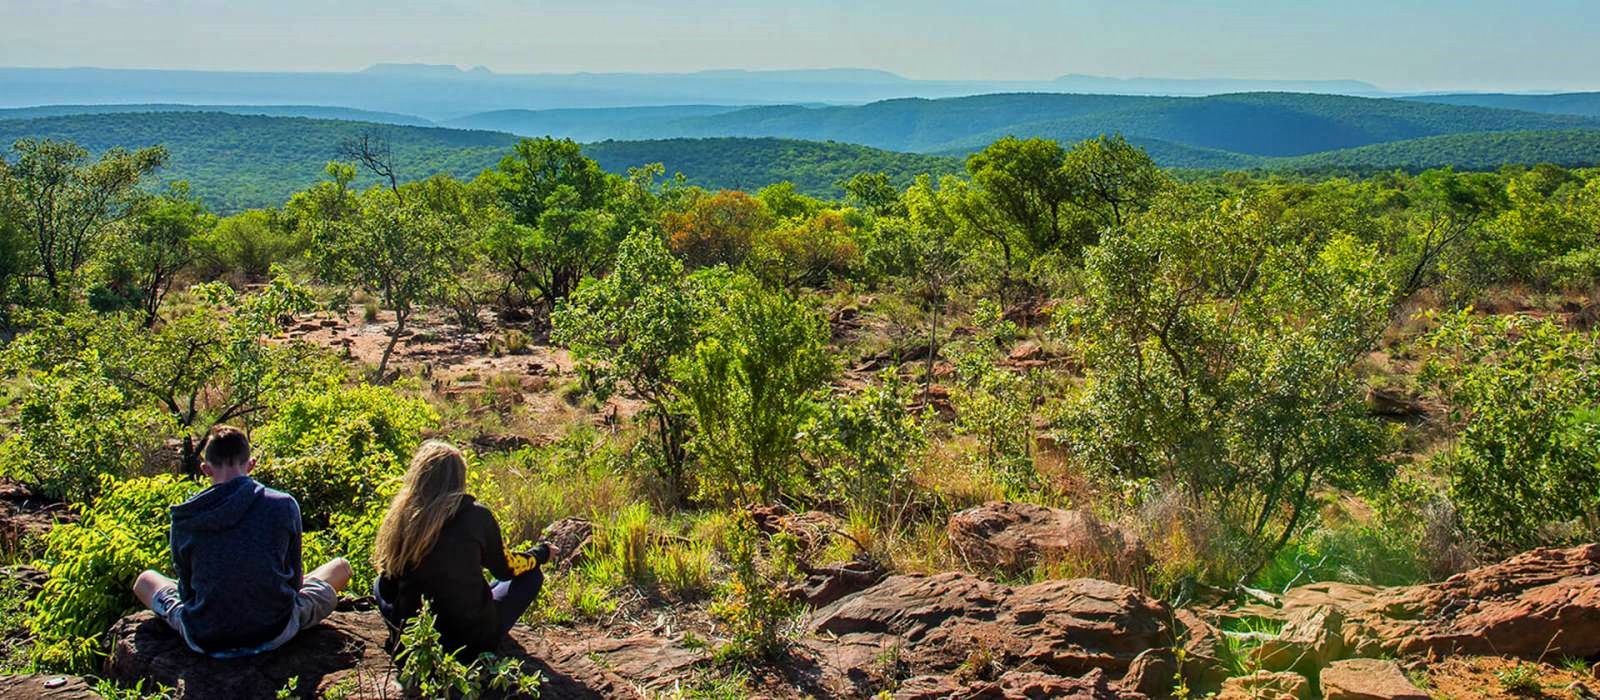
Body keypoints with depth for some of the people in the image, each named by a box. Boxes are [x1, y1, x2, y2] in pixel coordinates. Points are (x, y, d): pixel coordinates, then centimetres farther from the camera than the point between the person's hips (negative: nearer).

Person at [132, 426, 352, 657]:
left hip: (204, 639, 2)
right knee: (341, 567, 23)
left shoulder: (184, 517, -6)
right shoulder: (284, 505, -8)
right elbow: (294, 579, 3)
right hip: (275, 632, -2)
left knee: (145, 580, 30)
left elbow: (186, 588, 5)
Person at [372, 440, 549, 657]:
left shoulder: (399, 517, -8)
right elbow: (506, 568, 3)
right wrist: (541, 553, 23)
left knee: (381, 585, 29)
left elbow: (387, 588, 3)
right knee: (531, 575, 18)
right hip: (473, 639, 1)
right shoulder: (476, 515, -14)